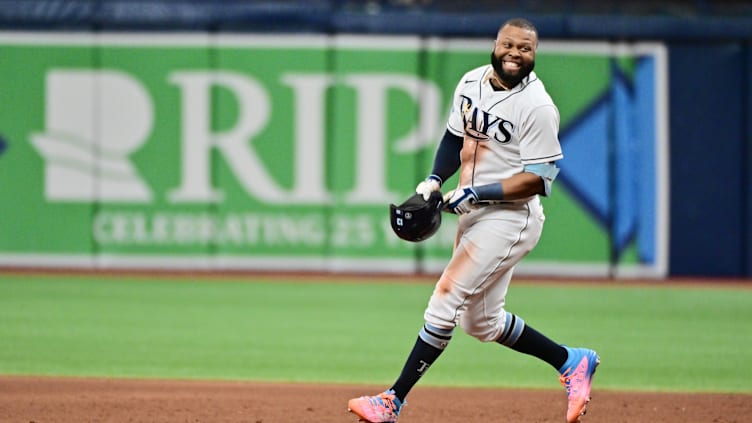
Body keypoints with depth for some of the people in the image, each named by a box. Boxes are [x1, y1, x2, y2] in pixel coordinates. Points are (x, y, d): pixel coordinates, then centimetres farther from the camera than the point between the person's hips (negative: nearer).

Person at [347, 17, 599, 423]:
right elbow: (456, 135, 20)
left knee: (445, 301, -13)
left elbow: (538, 179, -19)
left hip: (509, 218, -9)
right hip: (474, 214, 9)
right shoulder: (472, 82, 6)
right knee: (481, 322, 14)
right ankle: (571, 362, 28)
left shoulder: (537, 107, -17)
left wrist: (477, 194, -23)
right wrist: (434, 180, 3)